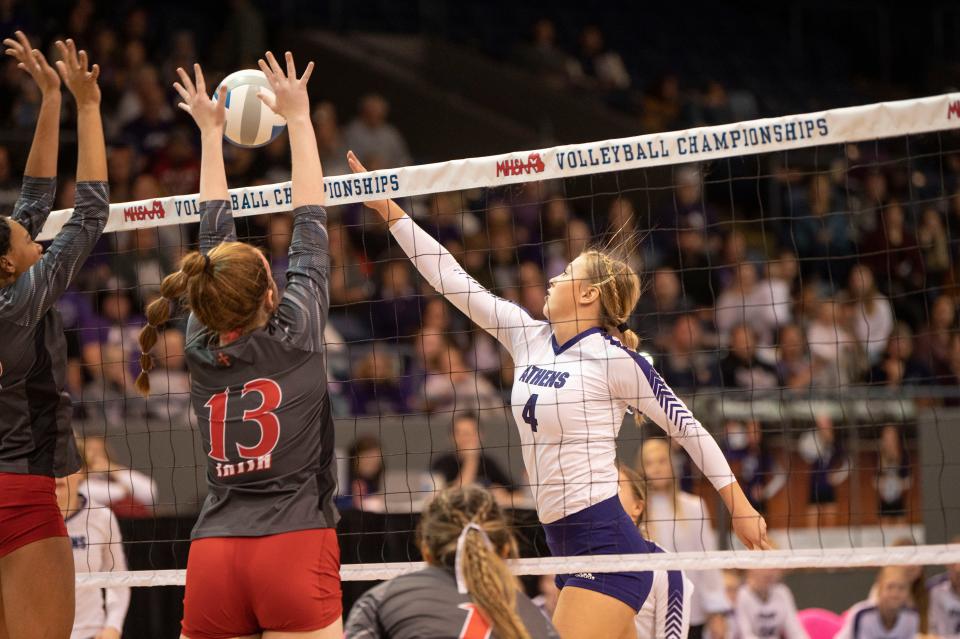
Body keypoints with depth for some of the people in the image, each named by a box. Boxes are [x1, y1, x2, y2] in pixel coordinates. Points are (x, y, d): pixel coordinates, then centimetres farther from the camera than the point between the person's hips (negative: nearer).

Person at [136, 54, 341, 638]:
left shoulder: (202, 347, 9)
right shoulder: (295, 332, -1)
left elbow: (214, 234, 21)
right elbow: (310, 223, 9)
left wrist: (212, 130, 32)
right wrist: (298, 117, 18)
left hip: (212, 560, 4)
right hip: (296, 547, -4)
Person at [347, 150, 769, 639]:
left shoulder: (615, 358, -9)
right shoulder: (528, 337, 10)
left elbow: (686, 426, -3)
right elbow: (451, 279, 12)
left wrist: (739, 506, -3)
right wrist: (389, 210, 10)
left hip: (605, 543, -7)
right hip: (566, 546, 7)